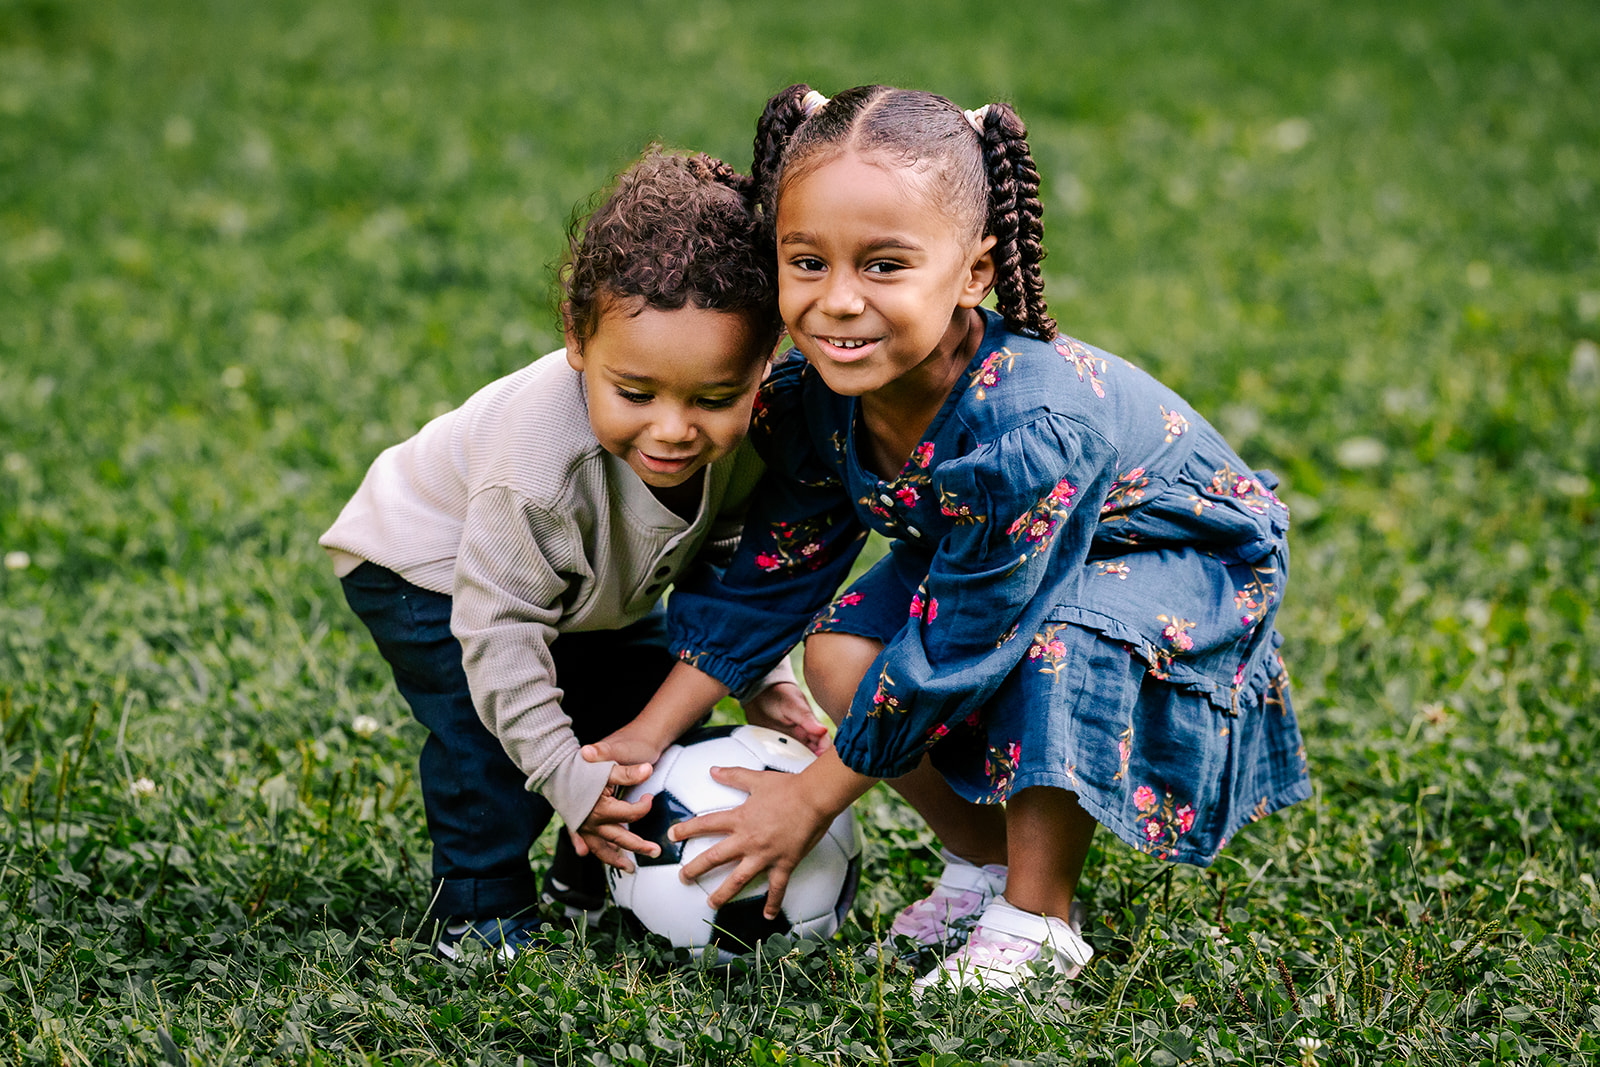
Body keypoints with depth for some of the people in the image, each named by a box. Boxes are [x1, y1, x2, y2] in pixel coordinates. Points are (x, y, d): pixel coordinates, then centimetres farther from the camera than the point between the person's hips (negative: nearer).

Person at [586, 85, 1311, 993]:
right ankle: (987, 862, 10)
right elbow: (772, 576, -4)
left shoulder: (1032, 431, -41)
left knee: (1065, 644, -36)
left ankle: (1040, 917, -14)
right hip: (983, 557, 7)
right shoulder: (815, 397, -20)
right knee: (842, 653, -13)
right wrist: (647, 737, -7)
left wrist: (810, 801, -22)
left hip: (1186, 565, -7)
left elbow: (946, 653, -33)